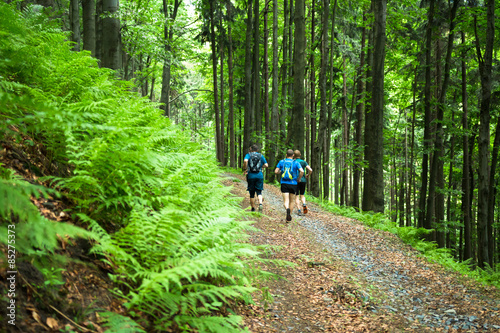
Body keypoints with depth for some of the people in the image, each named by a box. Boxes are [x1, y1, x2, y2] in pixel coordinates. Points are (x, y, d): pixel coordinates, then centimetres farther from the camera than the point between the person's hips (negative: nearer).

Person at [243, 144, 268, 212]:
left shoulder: (248, 155, 2)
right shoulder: (261, 156, 9)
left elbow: (245, 161, -19)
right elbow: (266, 165, 2)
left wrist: (245, 169, -7)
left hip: (251, 175, -1)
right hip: (259, 175, 1)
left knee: (252, 193, 8)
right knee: (259, 192, 5)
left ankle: (253, 209, 14)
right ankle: (260, 204, -21)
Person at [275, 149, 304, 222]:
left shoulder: (281, 162, 5)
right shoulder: (295, 163, 0)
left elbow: (276, 171, 1)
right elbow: (302, 171, -14)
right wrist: (299, 178, 3)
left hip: (284, 183, 0)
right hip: (293, 184, 0)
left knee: (286, 201, -4)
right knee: (292, 201, 16)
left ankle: (287, 209, -37)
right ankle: (288, 217, 20)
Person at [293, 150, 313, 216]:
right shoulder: (304, 162, 3)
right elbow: (310, 170, -7)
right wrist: (308, 175, 12)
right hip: (303, 180, 2)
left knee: (297, 196, 5)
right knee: (302, 195, 16)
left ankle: (299, 210, -6)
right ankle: (304, 204, -12)